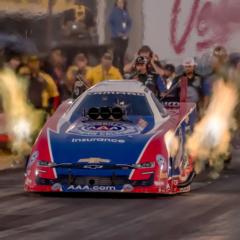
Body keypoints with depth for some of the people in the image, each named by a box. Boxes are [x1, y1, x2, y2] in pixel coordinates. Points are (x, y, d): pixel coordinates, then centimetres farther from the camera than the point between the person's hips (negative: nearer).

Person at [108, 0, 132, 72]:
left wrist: (127, 32, -3)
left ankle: (121, 70, 13)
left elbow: (129, 23, 12)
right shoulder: (114, 11, -5)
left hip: (125, 37, 5)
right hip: (116, 37, -5)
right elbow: (110, 23, -6)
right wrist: (117, 33, -12)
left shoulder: (125, 12, 8)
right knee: (116, 54, -10)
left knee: (122, 55, 8)